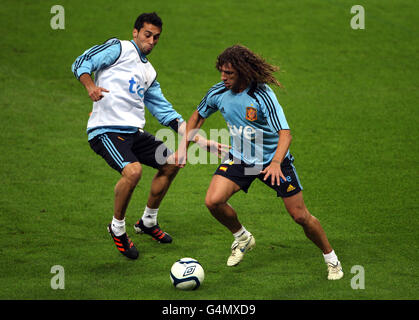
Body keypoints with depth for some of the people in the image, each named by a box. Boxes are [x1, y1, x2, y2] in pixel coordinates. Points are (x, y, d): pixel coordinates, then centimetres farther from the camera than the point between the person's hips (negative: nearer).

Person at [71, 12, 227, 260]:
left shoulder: (149, 72, 21)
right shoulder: (118, 48, 1)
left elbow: (165, 112, 22)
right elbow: (81, 64, -5)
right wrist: (91, 86, -27)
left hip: (134, 132, 8)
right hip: (106, 129, -8)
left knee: (171, 163, 11)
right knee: (133, 170, -29)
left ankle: (148, 221, 28)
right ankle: (118, 228, -4)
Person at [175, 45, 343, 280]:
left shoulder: (262, 95, -26)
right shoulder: (219, 92, -11)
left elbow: (285, 133, -31)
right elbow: (199, 116, 11)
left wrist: (276, 163, -47)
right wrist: (184, 146, 2)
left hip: (273, 160, -4)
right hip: (239, 159, 4)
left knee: (300, 215, -2)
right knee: (213, 201, -18)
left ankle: (331, 258, 22)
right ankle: (242, 238, 12)